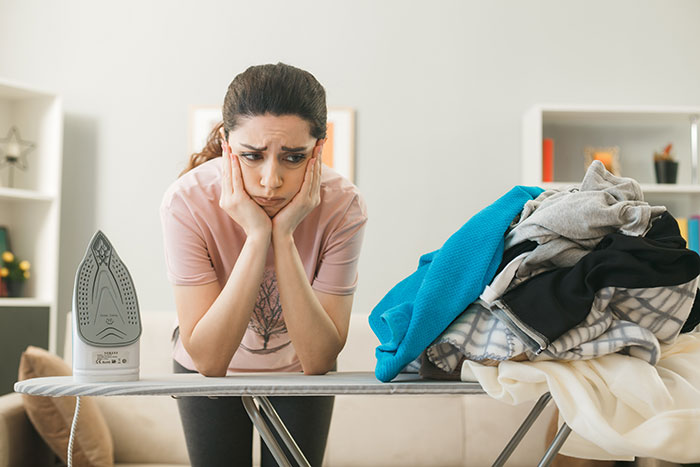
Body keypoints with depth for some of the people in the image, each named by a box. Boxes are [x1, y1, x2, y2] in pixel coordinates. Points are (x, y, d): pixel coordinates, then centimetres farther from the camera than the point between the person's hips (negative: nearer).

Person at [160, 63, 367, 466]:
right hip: (212, 373, 0)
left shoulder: (342, 205, -29)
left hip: (298, 371, 1)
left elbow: (318, 361, -32)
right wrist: (256, 237, -42)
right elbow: (208, 360, -35)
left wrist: (284, 236, -40)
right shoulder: (187, 201, -31)